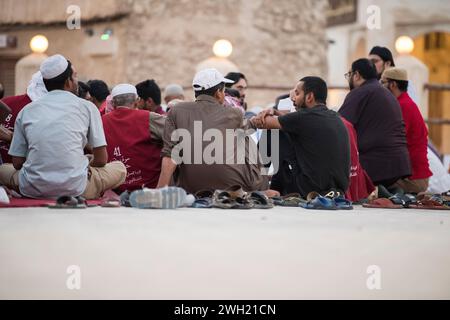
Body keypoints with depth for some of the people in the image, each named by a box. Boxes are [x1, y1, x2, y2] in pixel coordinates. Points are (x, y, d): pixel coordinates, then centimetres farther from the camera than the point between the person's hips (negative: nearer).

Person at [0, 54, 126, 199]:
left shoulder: (26, 110, 11)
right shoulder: (87, 107, 6)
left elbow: (17, 163, 10)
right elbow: (101, 160, 6)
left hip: (32, 190, 2)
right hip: (74, 189, -1)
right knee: (119, 168, 22)